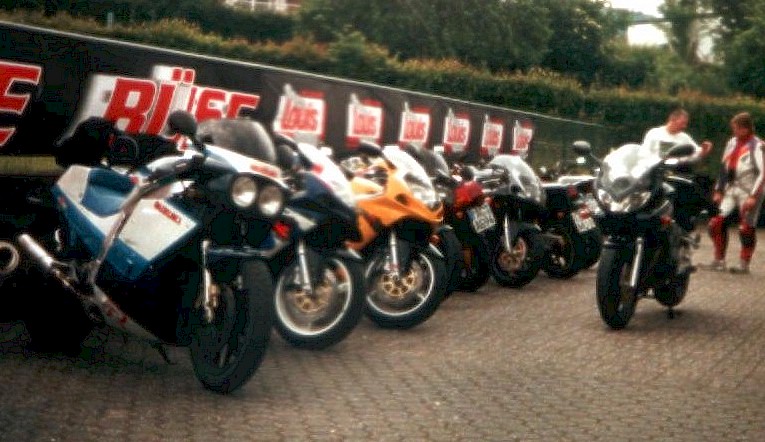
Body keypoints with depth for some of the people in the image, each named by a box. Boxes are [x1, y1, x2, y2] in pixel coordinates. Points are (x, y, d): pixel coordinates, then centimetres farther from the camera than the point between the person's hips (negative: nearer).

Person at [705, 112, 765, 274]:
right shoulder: (732, 143, 11)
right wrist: (718, 190, 16)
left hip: (748, 193, -7)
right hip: (731, 190, 7)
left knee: (746, 228, -3)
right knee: (717, 223, 1)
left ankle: (744, 264, 8)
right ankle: (719, 260, 11)